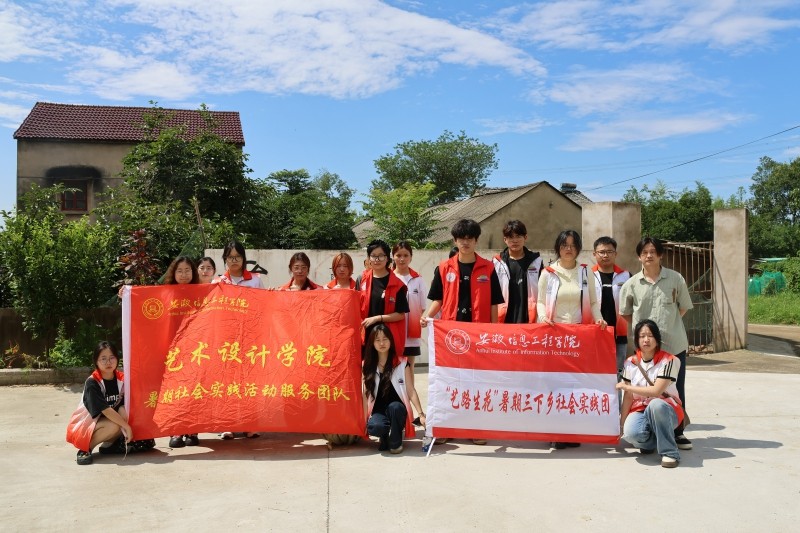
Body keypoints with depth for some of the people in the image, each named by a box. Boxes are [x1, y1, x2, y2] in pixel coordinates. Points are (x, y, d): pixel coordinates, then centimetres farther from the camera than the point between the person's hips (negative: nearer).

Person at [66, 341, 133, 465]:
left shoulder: (121, 379, -6)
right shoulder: (92, 383, -22)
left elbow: (121, 406, -9)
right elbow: (106, 410, -28)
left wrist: (125, 425, -28)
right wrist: (126, 426, -29)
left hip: (107, 421, 6)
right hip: (84, 426, -6)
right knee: (114, 425, -32)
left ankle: (108, 444, 2)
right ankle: (85, 449, -12)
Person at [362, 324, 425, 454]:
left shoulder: (402, 363, 1)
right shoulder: (368, 366, 6)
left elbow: (411, 391, -2)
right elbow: (365, 395, 4)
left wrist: (421, 414, -10)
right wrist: (364, 420, -2)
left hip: (397, 409, 0)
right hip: (378, 411, 1)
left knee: (394, 407, -37)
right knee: (375, 427, -35)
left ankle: (395, 442, -8)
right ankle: (385, 437, 5)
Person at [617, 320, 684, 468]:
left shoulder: (668, 361, -11)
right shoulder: (631, 363, 1)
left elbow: (656, 391, -20)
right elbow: (628, 397, 2)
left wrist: (625, 386, -13)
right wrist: (621, 423, -3)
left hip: (665, 410, -3)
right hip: (639, 410, 3)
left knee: (655, 404, -40)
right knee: (631, 433, -31)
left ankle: (669, 452, -22)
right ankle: (651, 442, 7)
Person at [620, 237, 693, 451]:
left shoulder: (676, 279, -2)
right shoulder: (631, 284, 0)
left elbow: (683, 307, 8)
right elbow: (625, 313, 10)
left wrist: (669, 324, 4)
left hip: (675, 344, 0)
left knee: (676, 390, 9)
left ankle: (677, 432, 23)